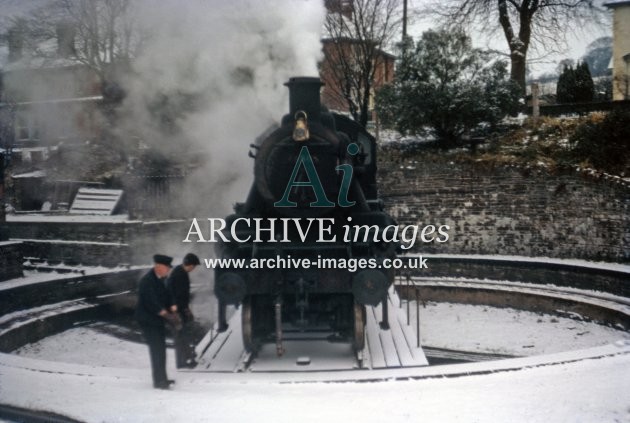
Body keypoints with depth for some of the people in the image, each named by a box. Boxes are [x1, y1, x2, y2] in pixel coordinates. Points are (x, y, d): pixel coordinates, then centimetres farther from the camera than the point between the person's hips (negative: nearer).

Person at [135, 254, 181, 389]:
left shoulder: (160, 280, 8)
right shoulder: (147, 281, -21)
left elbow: (168, 297, 9)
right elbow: (152, 303, -26)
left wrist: (174, 312, -7)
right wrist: (168, 315, -24)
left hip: (157, 319, 9)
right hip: (148, 320, -9)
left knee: (160, 349, 14)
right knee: (157, 350, -8)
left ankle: (162, 378, 24)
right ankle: (158, 381, -2)